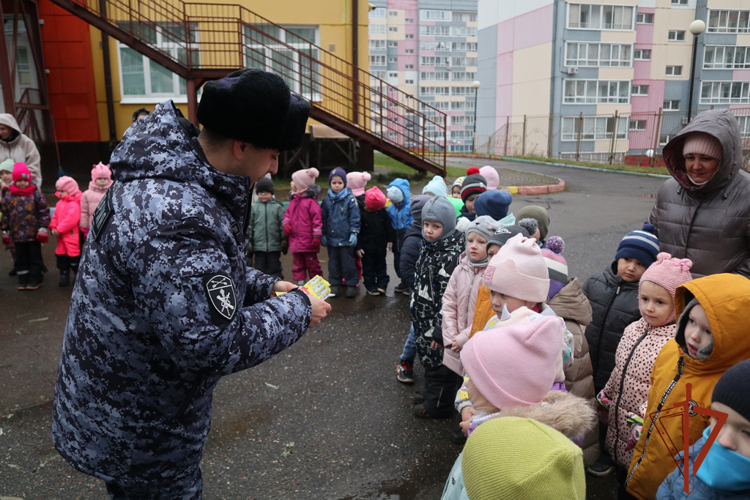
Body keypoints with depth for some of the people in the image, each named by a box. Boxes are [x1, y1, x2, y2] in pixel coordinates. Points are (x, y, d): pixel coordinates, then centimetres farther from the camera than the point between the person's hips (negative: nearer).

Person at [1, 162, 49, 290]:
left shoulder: (36, 195, -5)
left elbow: (44, 212, -5)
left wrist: (42, 229, -7)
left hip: (34, 234, -3)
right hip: (17, 235, 3)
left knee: (35, 257, 8)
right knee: (21, 259, 12)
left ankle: (35, 280, 19)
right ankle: (23, 281, 22)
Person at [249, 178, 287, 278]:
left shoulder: (277, 207, 0)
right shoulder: (253, 207, 2)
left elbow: (283, 225, 0)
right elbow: (249, 225, 3)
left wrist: (284, 240, -1)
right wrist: (249, 241, 1)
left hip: (274, 244, -1)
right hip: (259, 245, 1)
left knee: (275, 269, 7)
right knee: (260, 269, 9)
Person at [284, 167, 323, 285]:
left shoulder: (310, 200, -14)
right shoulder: (293, 200, 10)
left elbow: (317, 219, -16)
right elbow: (288, 214, 17)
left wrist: (316, 236, -17)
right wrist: (286, 223, -4)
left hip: (308, 242, -7)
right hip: (295, 240, 7)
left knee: (312, 264, 5)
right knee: (297, 265, 14)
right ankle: (300, 284, 24)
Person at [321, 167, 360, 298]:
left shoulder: (350, 199, -6)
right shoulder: (327, 200, 4)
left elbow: (355, 218, -5)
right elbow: (323, 218, 9)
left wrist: (354, 233, -10)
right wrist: (323, 234, 7)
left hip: (346, 238, -4)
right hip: (331, 238, 4)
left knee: (348, 262, 3)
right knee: (333, 262, 12)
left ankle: (351, 284, 15)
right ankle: (335, 285, 22)